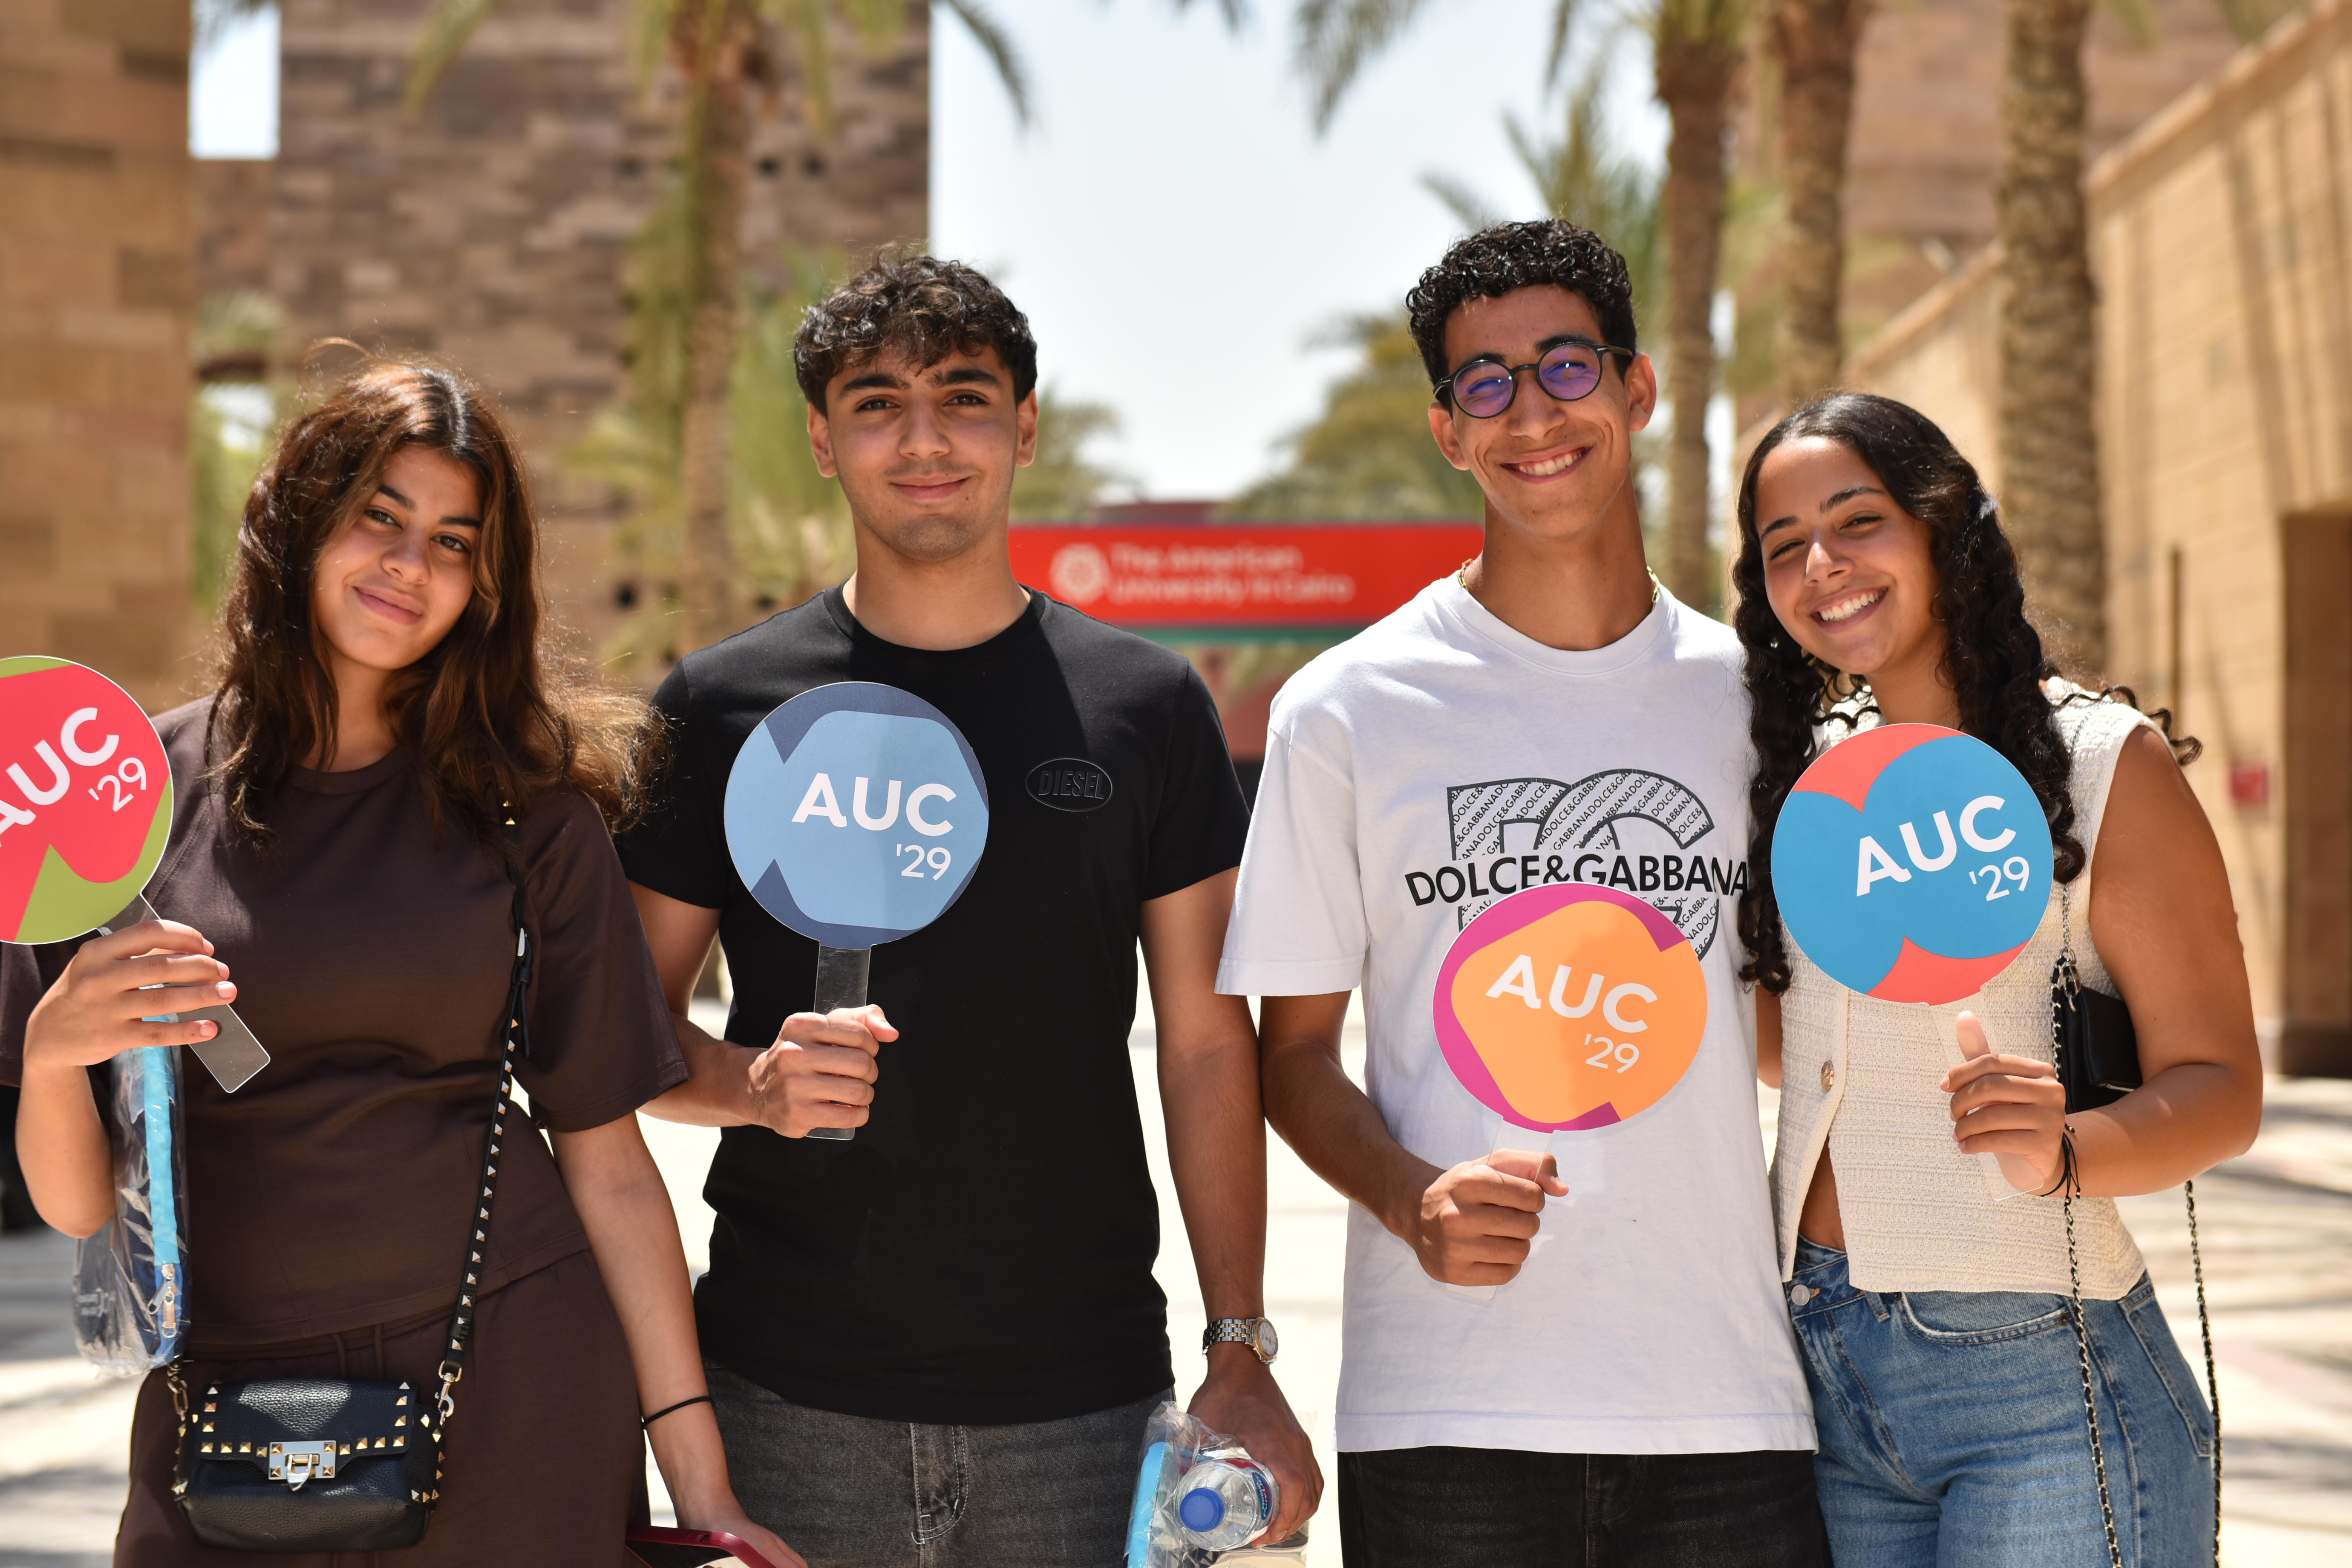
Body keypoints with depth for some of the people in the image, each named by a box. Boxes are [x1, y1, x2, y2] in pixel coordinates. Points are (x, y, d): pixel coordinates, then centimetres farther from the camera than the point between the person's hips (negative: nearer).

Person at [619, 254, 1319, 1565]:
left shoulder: (1149, 706, 4)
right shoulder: (720, 707, 3)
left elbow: (1207, 1048, 5)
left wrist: (1242, 1354, 0)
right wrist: (755, 1080, -16)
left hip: (1083, 1399, 1)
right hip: (791, 1403, 0)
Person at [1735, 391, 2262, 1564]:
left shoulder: (2104, 762, -5)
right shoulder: (1806, 769, 10)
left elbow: (2218, 1085, -9)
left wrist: (2064, 1152, -28)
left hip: (2037, 1384, -5)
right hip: (1823, 1368, 5)